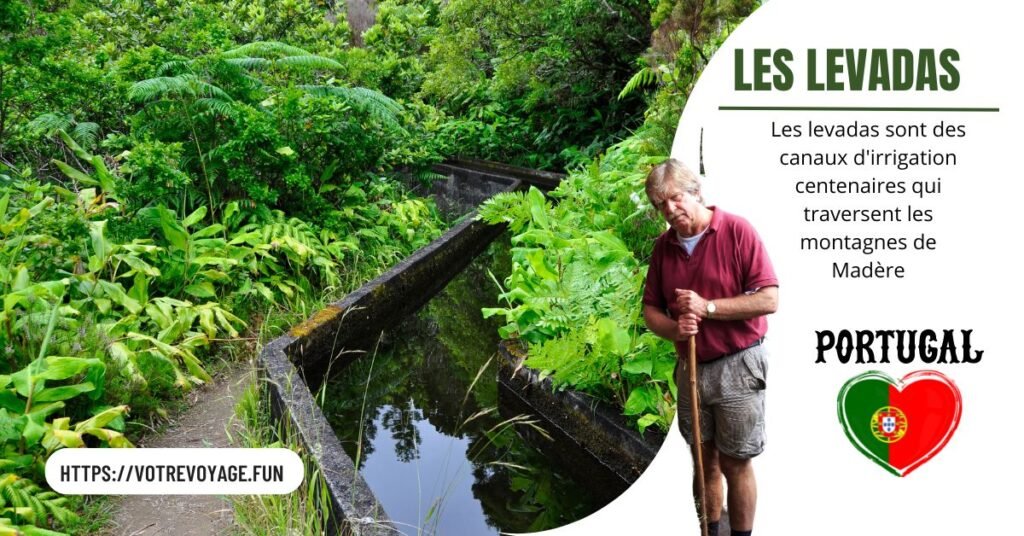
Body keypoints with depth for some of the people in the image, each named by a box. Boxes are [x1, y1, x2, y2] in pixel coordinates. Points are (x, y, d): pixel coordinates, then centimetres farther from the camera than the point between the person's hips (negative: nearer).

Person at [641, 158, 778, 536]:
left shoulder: (737, 231, -11)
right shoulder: (663, 246, 5)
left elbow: (769, 300, -15)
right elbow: (651, 310, 9)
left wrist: (708, 307, -19)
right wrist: (674, 329, -13)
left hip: (737, 367, -5)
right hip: (690, 367, 5)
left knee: (735, 464, 5)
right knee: (704, 462, 15)